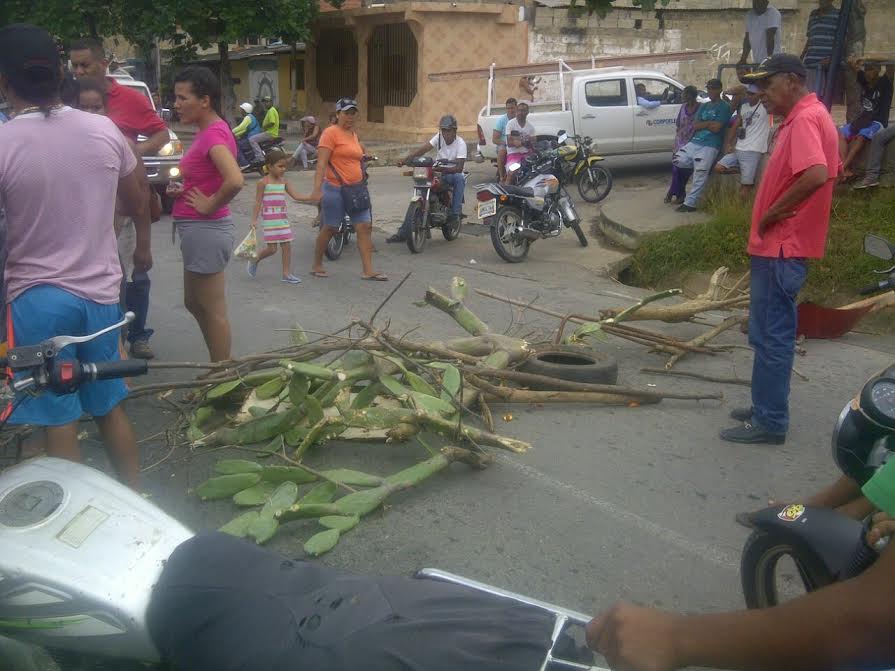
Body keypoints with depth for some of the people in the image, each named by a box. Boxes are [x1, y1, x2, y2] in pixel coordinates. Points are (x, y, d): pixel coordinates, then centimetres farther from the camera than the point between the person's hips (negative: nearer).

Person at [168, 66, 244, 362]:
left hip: (205, 230, -11)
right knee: (194, 304, 21)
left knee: (213, 310, 1)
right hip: (197, 230, 11)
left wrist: (211, 205, -20)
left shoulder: (214, 133, -19)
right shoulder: (207, 130, 10)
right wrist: (183, 190, 8)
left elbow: (234, 181, -35)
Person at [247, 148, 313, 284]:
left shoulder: (284, 182, 9)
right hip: (269, 219, -6)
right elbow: (258, 202, -5)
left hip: (282, 218, 6)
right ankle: (254, 260, 21)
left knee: (287, 245, 1)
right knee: (272, 248, -6)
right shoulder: (263, 182, -6)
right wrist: (254, 220, -9)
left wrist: (312, 197, -8)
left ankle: (287, 274, 7)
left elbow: (296, 196, 5)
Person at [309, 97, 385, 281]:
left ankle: (367, 270, -2)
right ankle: (317, 266, 21)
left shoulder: (354, 134, 15)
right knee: (329, 228, 4)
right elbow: (321, 163, -17)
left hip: (356, 189, 7)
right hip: (335, 189, -7)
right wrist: (317, 189, -26)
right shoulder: (331, 133, -9)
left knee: (365, 227, -2)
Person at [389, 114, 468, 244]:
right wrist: (405, 160, -28)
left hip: (453, 175, -3)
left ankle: (455, 213, -27)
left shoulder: (460, 143, -13)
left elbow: (459, 168, -26)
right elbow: (422, 149, -14)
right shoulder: (439, 137, -1)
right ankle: (403, 233, -14)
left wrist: (442, 169, -42)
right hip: (437, 174, 3)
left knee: (459, 178, -39)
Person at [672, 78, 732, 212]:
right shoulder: (704, 106, 19)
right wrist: (710, 123, -5)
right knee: (678, 160, -3)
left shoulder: (725, 107, -3)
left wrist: (703, 124, 0)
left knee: (700, 176, -10)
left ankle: (690, 203, -7)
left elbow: (716, 128, -13)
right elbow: (695, 126, 9)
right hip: (694, 142, 8)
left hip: (710, 146, -8)